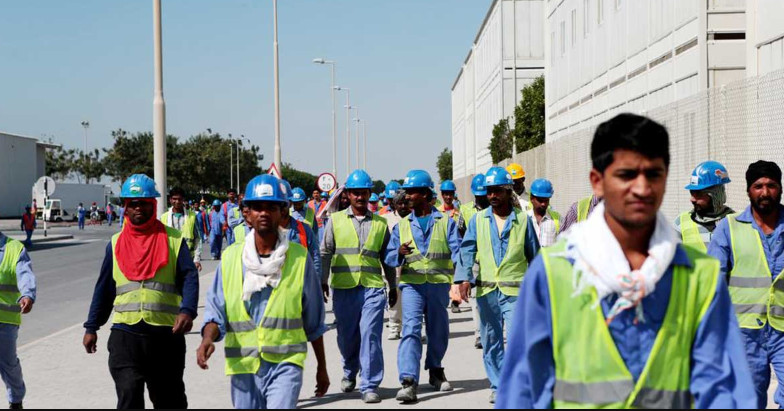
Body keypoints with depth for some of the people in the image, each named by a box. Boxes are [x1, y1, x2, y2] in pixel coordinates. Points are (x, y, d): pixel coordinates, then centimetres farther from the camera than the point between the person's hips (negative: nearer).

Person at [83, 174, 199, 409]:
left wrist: (187, 311, -23)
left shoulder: (173, 239, 3)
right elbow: (104, 288, 15)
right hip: (125, 334, 1)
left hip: (166, 334, -1)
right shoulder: (116, 243, 11)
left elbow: (189, 278, -6)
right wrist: (91, 327, 13)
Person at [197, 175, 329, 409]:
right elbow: (216, 310, 3)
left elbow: (314, 321, 8)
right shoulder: (230, 258, 4)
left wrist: (322, 367, 13)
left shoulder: (299, 258, 1)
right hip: (243, 365, 3)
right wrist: (208, 338, -18)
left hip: (286, 364, -3)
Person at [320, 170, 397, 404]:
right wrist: (322, 281, 1)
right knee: (346, 336, 10)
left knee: (370, 334, -10)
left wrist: (393, 286, 20)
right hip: (343, 288, 1)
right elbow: (325, 253, 9)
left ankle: (369, 386, -5)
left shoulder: (380, 223, 12)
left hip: (373, 287, 0)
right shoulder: (335, 220, 9)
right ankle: (349, 374, 36)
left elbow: (386, 257, 18)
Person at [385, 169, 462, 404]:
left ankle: (435, 370, 35)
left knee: (438, 331, 12)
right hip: (412, 284, 0)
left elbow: (457, 251, -4)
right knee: (411, 329, -15)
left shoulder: (446, 223, 7)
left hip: (439, 284, 0)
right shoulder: (402, 226, 12)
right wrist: (399, 253, -16)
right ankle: (409, 382, -22)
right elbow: (389, 257, 8)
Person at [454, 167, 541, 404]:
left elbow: (534, 256, 10)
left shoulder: (523, 220, 4)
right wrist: (464, 278, -17)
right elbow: (467, 251, -2)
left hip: (515, 291, -2)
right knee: (490, 342, 10)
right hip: (486, 291, 3)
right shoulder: (478, 220, 7)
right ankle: (498, 386, 23)